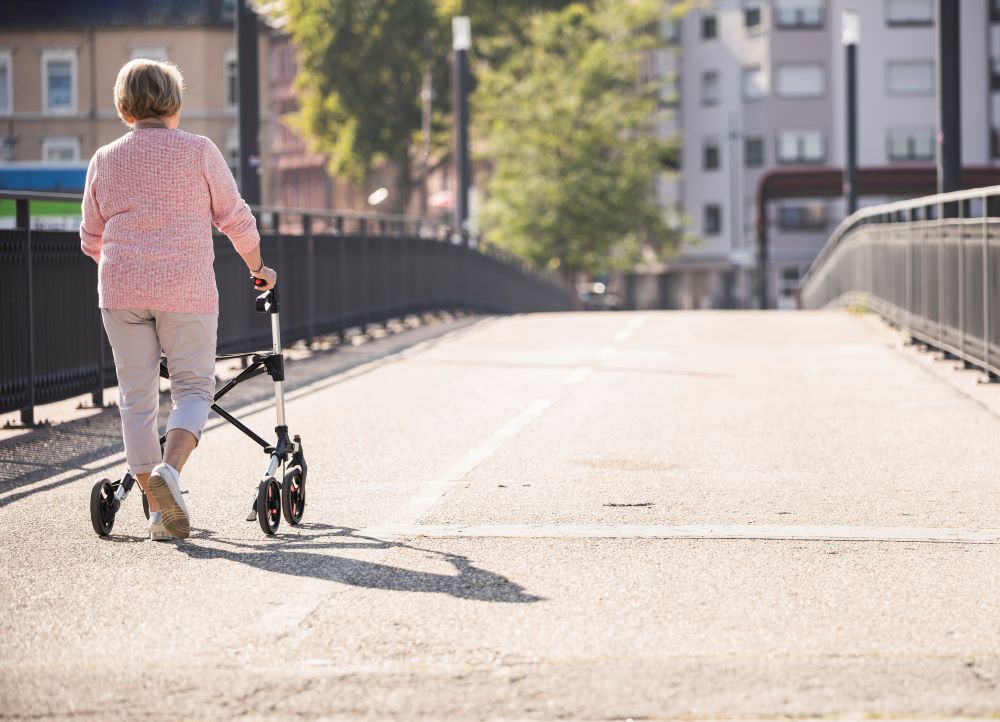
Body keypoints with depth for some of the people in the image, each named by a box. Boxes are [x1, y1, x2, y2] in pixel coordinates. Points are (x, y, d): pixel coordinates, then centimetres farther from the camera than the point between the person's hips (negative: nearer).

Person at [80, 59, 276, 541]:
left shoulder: (104, 160, 9)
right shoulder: (198, 151, 0)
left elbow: (91, 240, 16)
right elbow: (237, 220, 3)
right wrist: (258, 269, 20)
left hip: (121, 291, 2)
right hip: (187, 291, -2)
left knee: (136, 396, 7)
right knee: (193, 387, 8)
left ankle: (158, 511, 6)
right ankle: (169, 469, -18)